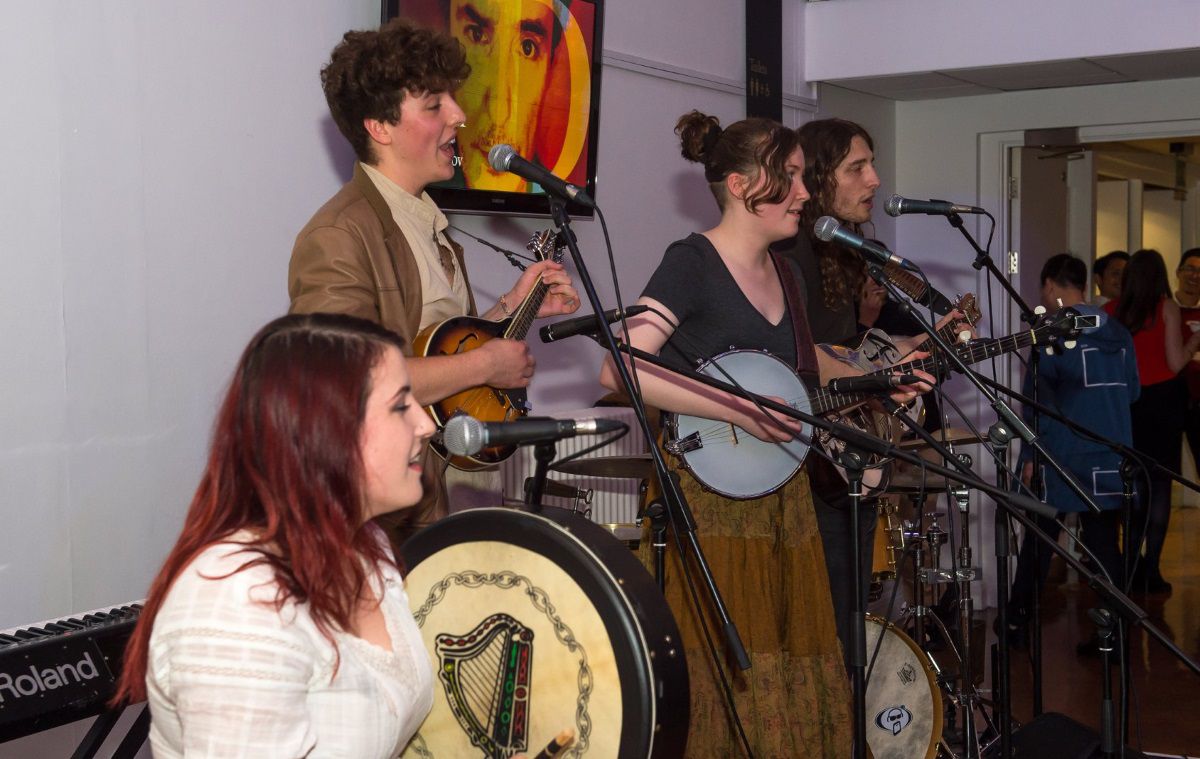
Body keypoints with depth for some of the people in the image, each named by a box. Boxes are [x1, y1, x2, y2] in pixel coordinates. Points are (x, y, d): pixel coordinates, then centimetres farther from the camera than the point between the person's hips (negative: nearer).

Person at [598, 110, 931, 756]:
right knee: (730, 687, -5)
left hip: (784, 500, 8)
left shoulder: (785, 273, 14)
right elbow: (619, 369, -23)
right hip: (713, 497, -8)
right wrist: (741, 411, -24)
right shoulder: (691, 263, -12)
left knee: (800, 679, 9)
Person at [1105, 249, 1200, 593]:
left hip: (1125, 402, 3)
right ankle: (1151, 570, 0)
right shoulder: (1167, 308, -7)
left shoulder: (1110, 311, 0)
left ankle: (1133, 564, 20)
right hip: (1163, 400, -3)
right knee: (1160, 484, 2)